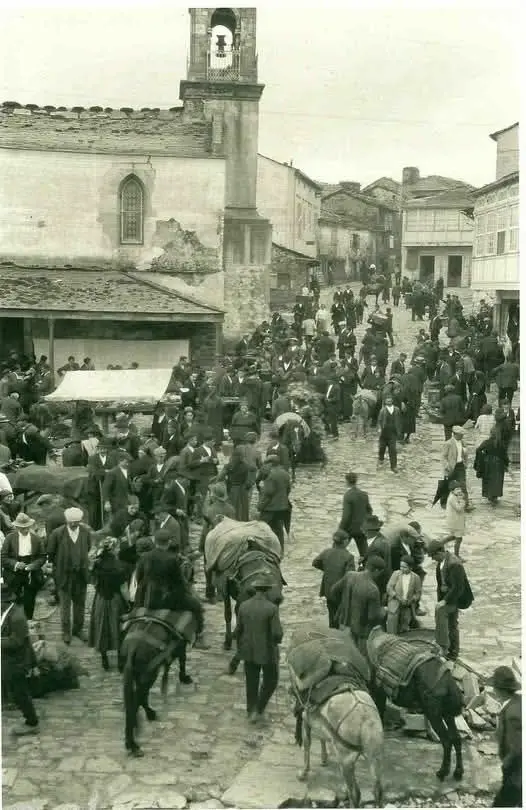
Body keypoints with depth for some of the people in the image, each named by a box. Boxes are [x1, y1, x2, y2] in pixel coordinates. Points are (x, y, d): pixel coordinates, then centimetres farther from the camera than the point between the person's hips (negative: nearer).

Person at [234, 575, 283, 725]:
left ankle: (251, 712, 33)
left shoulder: (244, 606, -7)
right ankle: (258, 710, 10)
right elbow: (277, 634, -22)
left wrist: (240, 647, 15)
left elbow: (238, 630, -1)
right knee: (270, 680, 18)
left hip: (249, 650, 4)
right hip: (267, 651, -4)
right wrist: (277, 639, 1)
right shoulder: (272, 608, -21)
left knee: (251, 681, 20)